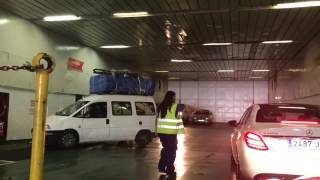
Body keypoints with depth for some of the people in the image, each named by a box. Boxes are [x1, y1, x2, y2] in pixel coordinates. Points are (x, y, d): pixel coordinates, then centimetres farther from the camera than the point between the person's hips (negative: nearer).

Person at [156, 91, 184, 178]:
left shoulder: (161, 107, 9)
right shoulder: (175, 107, -8)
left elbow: (158, 119, 13)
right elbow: (178, 120, -10)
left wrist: (158, 130, 18)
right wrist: (180, 130, -6)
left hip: (161, 131, 6)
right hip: (171, 132, -6)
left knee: (165, 149, 21)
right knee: (171, 151, 5)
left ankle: (161, 167, 24)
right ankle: (170, 171, 9)